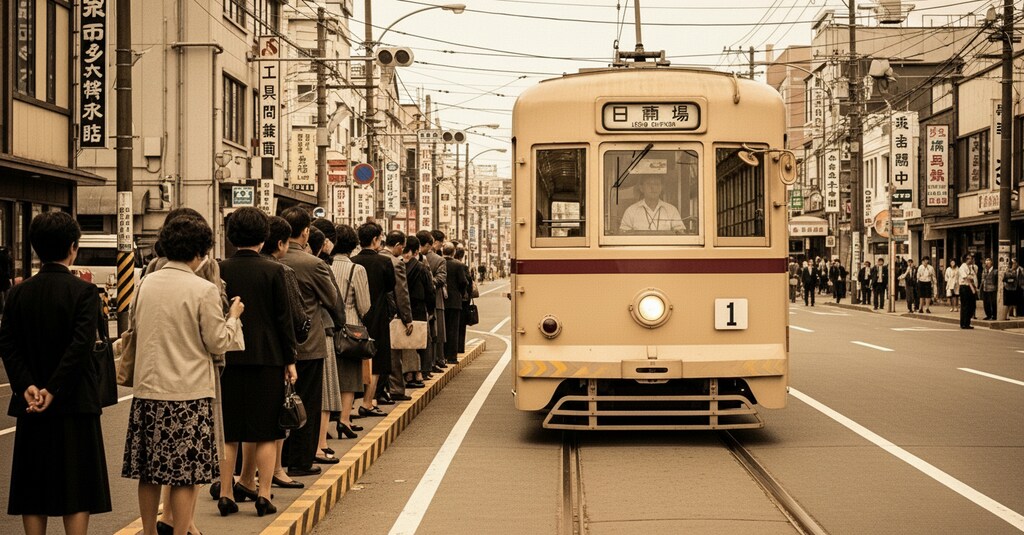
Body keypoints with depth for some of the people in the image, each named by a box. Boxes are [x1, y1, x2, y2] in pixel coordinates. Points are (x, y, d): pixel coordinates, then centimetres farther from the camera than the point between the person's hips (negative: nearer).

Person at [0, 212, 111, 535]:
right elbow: (81, 347, -18)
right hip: (75, 401, -4)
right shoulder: (83, 291, -10)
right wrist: (54, 390, -16)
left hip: (31, 404, 4)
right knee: (77, 491, 3)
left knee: (33, 490, 10)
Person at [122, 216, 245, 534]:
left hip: (147, 389, 5)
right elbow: (218, 343, -6)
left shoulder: (146, 284, 4)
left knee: (149, 471, 13)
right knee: (185, 474, 2)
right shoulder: (203, 290, -12)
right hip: (189, 392, -5)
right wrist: (233, 316, 10)